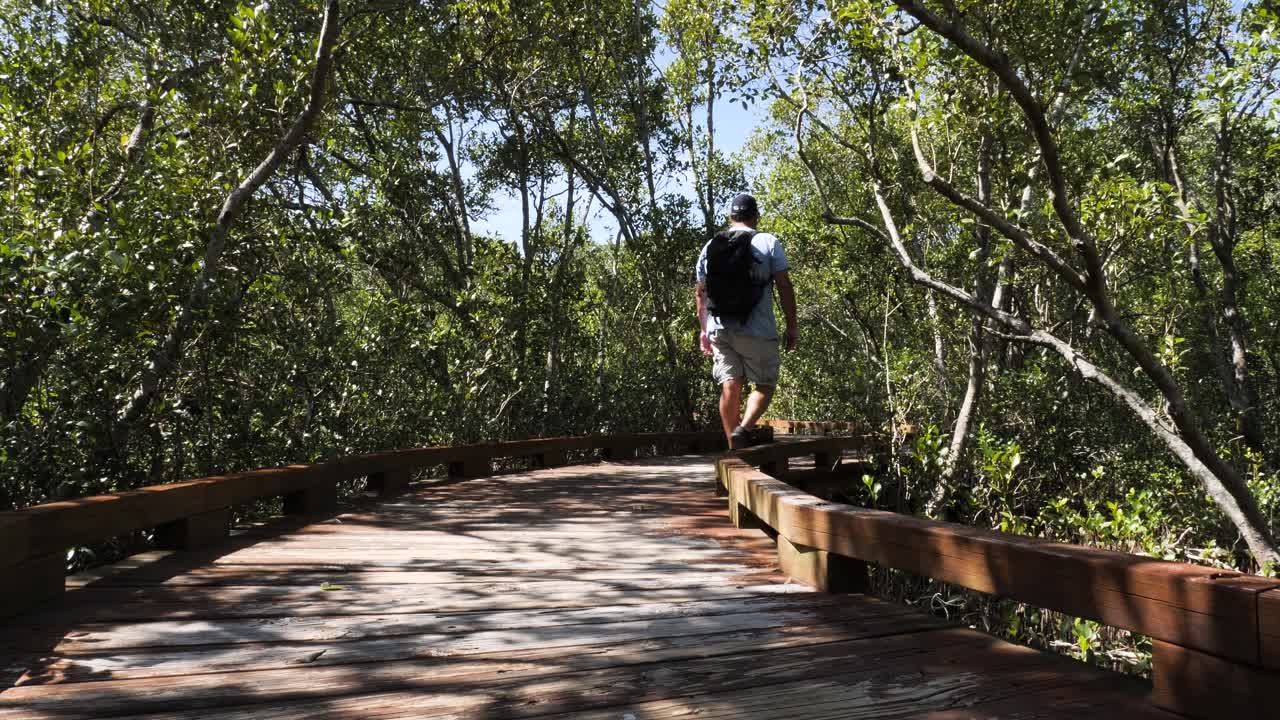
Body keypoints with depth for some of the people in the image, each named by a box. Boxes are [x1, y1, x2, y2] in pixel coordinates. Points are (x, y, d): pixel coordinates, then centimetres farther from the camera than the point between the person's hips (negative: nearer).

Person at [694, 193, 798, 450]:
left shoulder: (709, 246, 11)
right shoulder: (768, 242, 0)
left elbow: (700, 292, 12)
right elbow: (784, 287, -4)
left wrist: (704, 330, 18)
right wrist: (792, 327, 1)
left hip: (719, 329, 4)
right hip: (757, 330, -4)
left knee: (730, 385, 7)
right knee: (765, 384, 5)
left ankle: (734, 447, 9)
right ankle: (745, 428, -18)